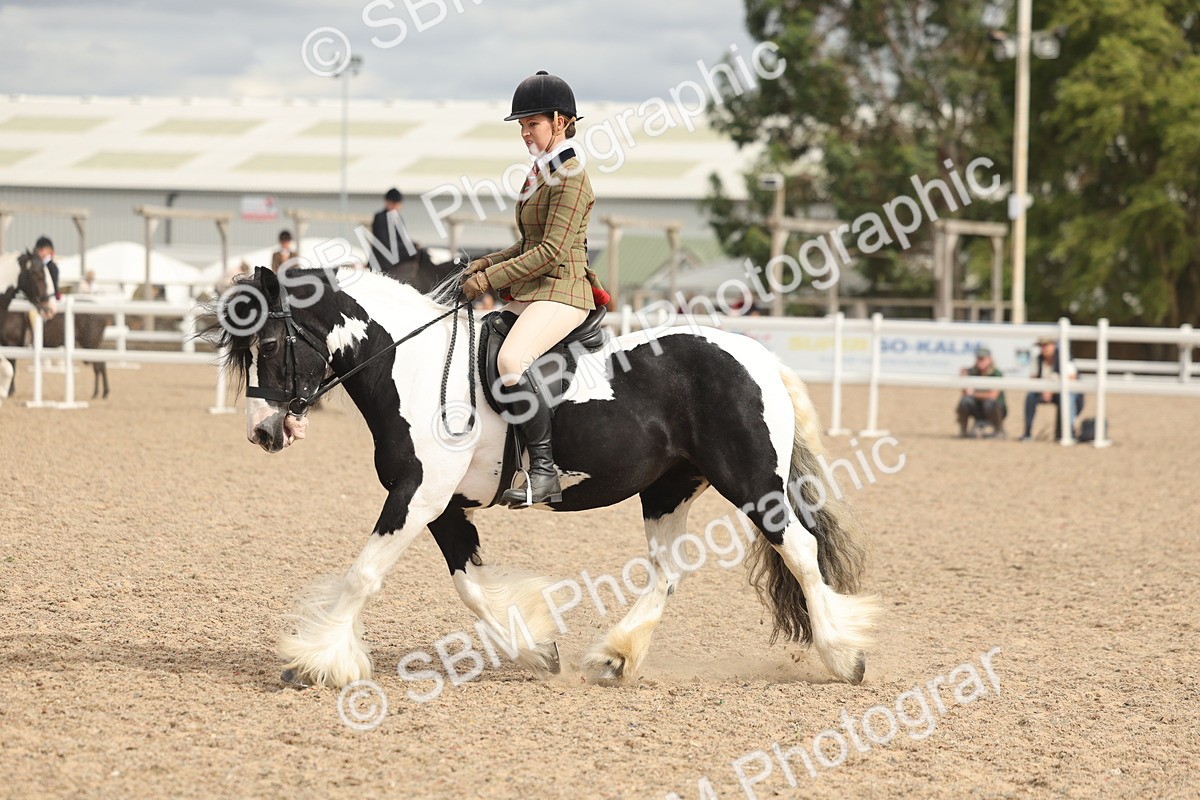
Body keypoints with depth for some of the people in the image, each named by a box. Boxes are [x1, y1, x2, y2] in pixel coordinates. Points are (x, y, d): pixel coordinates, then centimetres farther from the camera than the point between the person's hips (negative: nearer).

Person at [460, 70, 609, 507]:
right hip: (529, 293, 11)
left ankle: (544, 470, -34)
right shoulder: (540, 172, 17)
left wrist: (490, 279, -17)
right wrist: (487, 262, 8)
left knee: (512, 359, -35)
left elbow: (551, 251, -18)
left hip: (561, 292, -11)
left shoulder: (570, 177, -12)